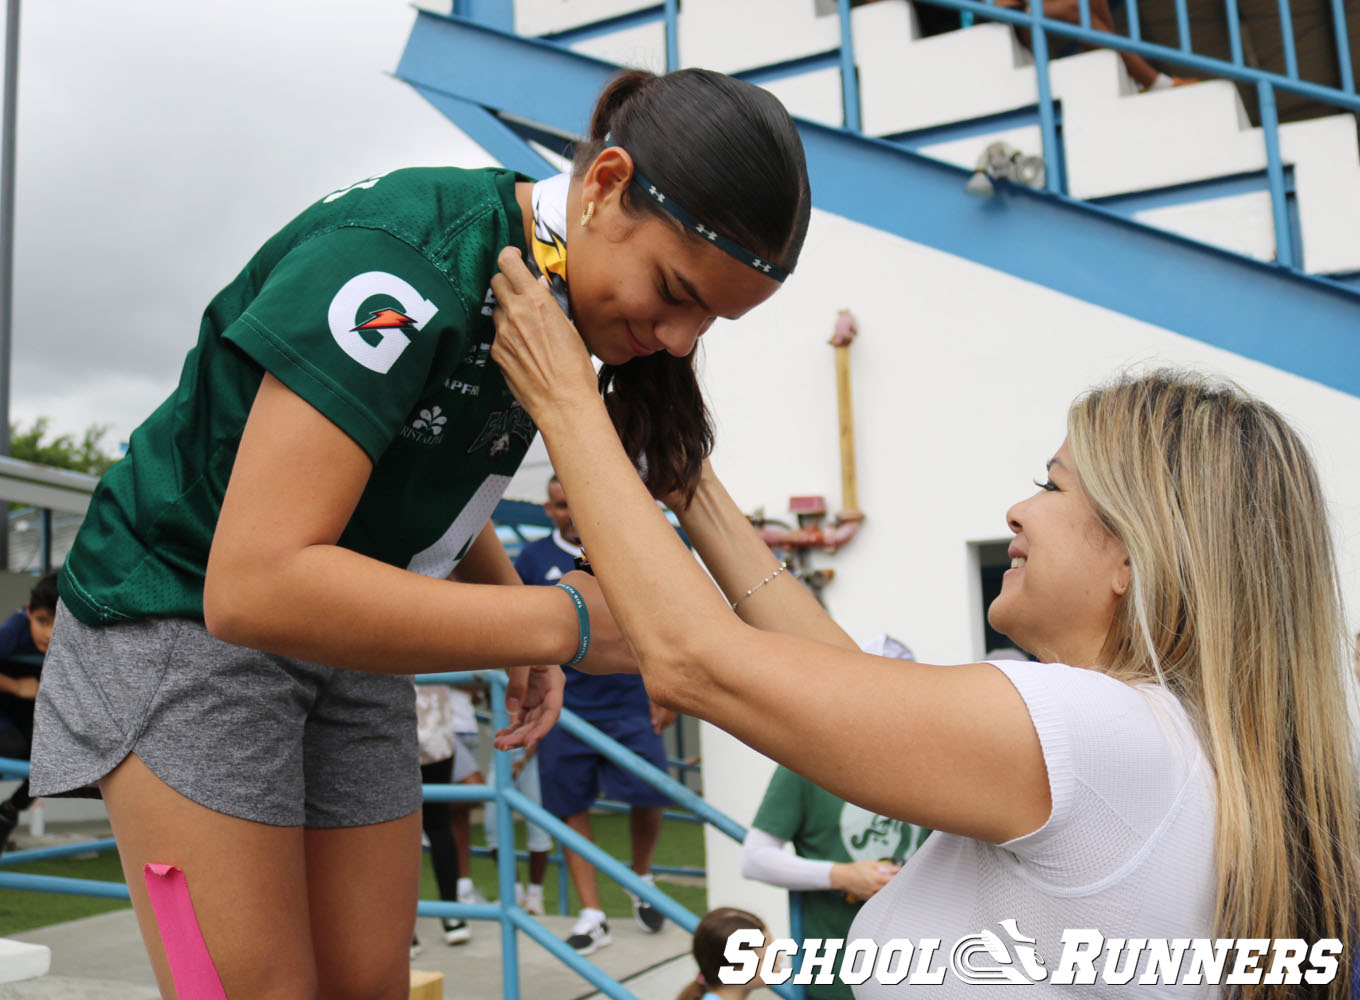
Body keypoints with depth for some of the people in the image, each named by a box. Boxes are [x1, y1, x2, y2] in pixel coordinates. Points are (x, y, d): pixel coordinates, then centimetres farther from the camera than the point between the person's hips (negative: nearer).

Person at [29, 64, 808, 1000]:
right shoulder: (403, 263, -29)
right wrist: (564, 620, -35)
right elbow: (253, 584, -37)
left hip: (346, 637, 7)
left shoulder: (554, 297, -3)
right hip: (187, 614, -7)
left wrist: (517, 613, -6)